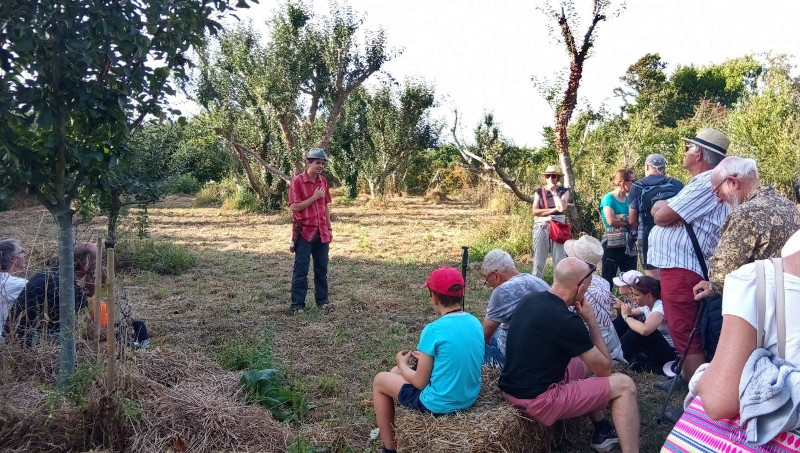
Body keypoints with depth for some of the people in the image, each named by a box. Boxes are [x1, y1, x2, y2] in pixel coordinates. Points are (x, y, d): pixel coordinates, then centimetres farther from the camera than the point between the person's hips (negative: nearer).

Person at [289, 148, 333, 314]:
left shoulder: (323, 181, 8)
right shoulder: (297, 181, -10)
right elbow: (294, 207, -15)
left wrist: (329, 227, 13)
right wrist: (314, 197, -15)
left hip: (322, 232, 6)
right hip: (304, 232, -5)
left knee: (322, 268, 11)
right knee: (301, 269, -1)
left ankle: (322, 300, 21)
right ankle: (297, 304, 5)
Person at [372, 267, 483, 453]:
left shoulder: (433, 330, -23)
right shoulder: (475, 323, -2)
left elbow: (419, 382, -15)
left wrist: (402, 364, 3)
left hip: (438, 404, -7)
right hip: (469, 397, 7)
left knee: (380, 381, 16)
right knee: (399, 373, 26)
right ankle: (390, 429, 40)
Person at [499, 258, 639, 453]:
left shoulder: (529, 300, 3)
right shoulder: (566, 320, -21)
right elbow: (604, 368, -8)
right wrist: (591, 320, -2)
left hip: (512, 389, 9)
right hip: (537, 401, -9)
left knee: (586, 362, 26)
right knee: (624, 385, -2)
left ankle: (601, 430, 34)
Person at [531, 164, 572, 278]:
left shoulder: (564, 191, 7)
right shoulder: (539, 192, 10)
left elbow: (562, 208, -11)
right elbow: (535, 211, -3)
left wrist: (554, 192, -5)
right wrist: (554, 210, -9)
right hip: (541, 227, 1)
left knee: (559, 262, -2)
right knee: (538, 262, 0)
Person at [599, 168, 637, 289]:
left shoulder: (628, 199, 13)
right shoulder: (609, 198, -6)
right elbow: (611, 221, -19)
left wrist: (620, 219, -14)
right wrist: (628, 221, -6)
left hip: (628, 244, 7)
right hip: (612, 244, -7)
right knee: (608, 280, -1)